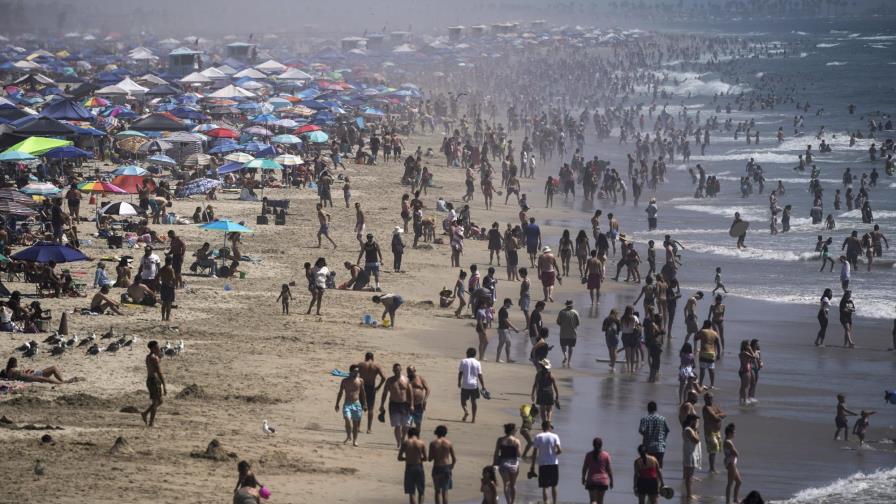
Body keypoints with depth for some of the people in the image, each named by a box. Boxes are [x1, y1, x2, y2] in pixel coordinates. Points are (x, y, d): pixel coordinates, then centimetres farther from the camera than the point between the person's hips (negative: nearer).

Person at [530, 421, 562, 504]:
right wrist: (554, 453, 11)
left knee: (544, 487, 2)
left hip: (542, 464, 0)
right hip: (554, 464, 0)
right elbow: (560, 450, -11)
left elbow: (534, 453, -1)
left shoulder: (538, 437, 0)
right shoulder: (554, 436, -2)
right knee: (553, 486, 14)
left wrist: (533, 466, 4)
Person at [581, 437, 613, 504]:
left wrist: (583, 478, 16)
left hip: (591, 481, -1)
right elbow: (609, 469, -2)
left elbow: (584, 468, 2)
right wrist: (611, 480, 7)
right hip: (603, 481, 1)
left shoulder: (589, 455, -3)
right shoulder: (606, 455, -4)